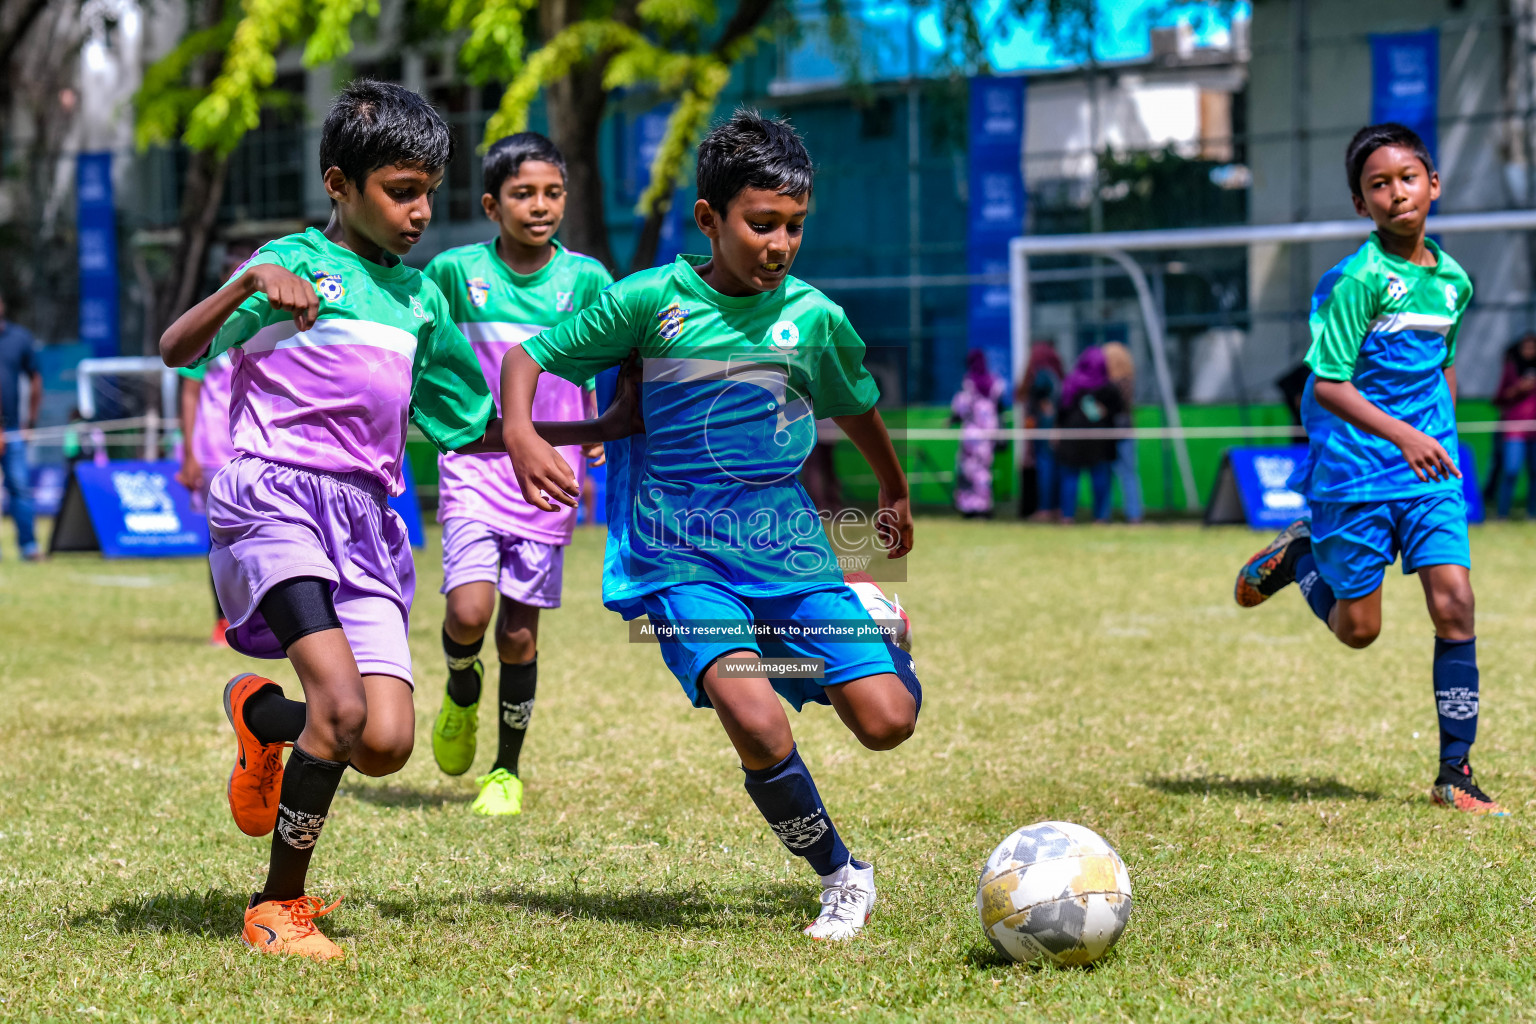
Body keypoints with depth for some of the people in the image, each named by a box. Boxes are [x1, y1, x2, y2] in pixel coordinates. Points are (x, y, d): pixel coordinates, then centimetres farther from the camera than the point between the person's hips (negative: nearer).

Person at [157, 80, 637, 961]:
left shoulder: (421, 299, 20)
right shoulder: (297, 263, 2)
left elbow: (469, 427, 28)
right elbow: (176, 350, -8)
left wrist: (599, 432, 26)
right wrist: (251, 284, -24)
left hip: (367, 523, 6)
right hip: (276, 499, -6)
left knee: (387, 744, -9)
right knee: (344, 705, -25)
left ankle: (263, 712, 24)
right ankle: (278, 908, -8)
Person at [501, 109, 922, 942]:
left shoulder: (815, 318, 4)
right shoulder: (649, 301, -3)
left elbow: (858, 410, 24)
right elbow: (527, 357, 4)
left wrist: (896, 498, 38)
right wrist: (519, 437, -16)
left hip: (789, 549, 3)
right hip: (681, 561, -2)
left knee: (887, 721, -12)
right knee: (756, 723, -27)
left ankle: (871, 626, 25)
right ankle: (840, 877, -3)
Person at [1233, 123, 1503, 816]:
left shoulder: (1452, 279, 7)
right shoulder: (1359, 278, -13)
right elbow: (1328, 383, -17)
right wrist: (1403, 435, -27)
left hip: (1430, 472, 5)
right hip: (1354, 469, -5)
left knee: (1454, 604, -9)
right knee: (1359, 629, 4)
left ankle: (1455, 774, -3)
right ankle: (1298, 555, 35)